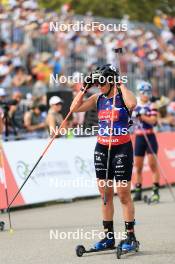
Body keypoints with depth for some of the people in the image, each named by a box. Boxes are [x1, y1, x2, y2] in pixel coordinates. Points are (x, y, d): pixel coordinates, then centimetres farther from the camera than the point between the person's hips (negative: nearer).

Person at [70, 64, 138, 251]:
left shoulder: (122, 96, -7)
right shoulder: (98, 98, 8)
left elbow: (132, 104, -30)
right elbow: (75, 108, 4)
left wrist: (120, 85, -20)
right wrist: (84, 88, -1)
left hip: (122, 148, -6)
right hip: (102, 149, 6)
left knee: (123, 193, -5)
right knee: (105, 193, 7)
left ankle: (130, 236, 1)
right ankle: (109, 237, 13)